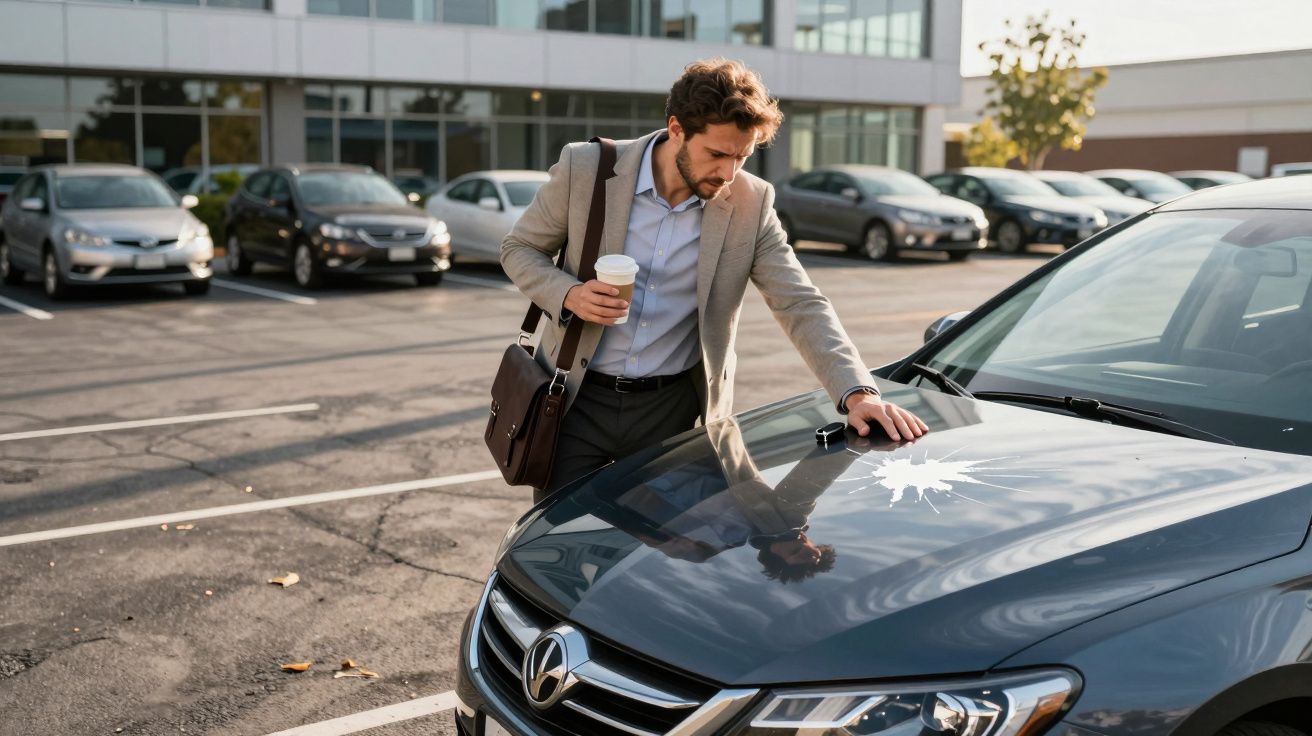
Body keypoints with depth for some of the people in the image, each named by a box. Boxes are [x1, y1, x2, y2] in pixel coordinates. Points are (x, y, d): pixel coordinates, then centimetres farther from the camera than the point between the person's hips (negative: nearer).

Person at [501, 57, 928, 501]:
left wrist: (857, 393, -24)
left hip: (674, 410, 1)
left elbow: (801, 306, -10)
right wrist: (570, 296, -18)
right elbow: (519, 249, 2)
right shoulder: (586, 168, -10)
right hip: (577, 399, 0)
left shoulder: (751, 204, -8)